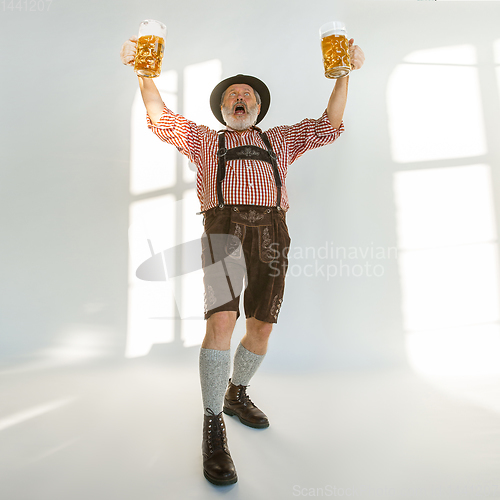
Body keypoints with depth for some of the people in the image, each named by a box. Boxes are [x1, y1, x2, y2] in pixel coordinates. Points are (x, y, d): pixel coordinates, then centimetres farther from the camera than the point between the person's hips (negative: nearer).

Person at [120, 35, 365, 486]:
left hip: (271, 230, 3)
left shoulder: (279, 140, 30)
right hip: (226, 227, -3)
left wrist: (345, 72, 12)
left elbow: (328, 126, 20)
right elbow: (162, 119, 11)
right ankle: (213, 427, -7)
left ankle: (237, 394, 31)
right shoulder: (206, 141, 25)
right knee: (222, 319, -21)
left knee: (262, 326, 5)